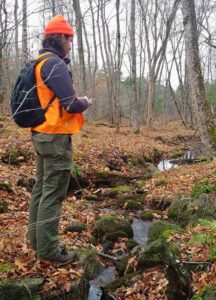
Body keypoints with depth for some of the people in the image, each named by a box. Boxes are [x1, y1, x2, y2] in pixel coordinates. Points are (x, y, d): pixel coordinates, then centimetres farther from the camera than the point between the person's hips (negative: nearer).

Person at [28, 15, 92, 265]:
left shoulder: (38, 63, 15)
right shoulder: (55, 64, -15)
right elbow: (71, 105, -20)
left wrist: (75, 101, 13)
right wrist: (85, 103, 0)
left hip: (41, 134, 10)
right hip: (56, 137, -10)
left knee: (41, 187, 15)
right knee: (53, 193, -4)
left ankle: (37, 239, 26)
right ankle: (47, 248, 5)